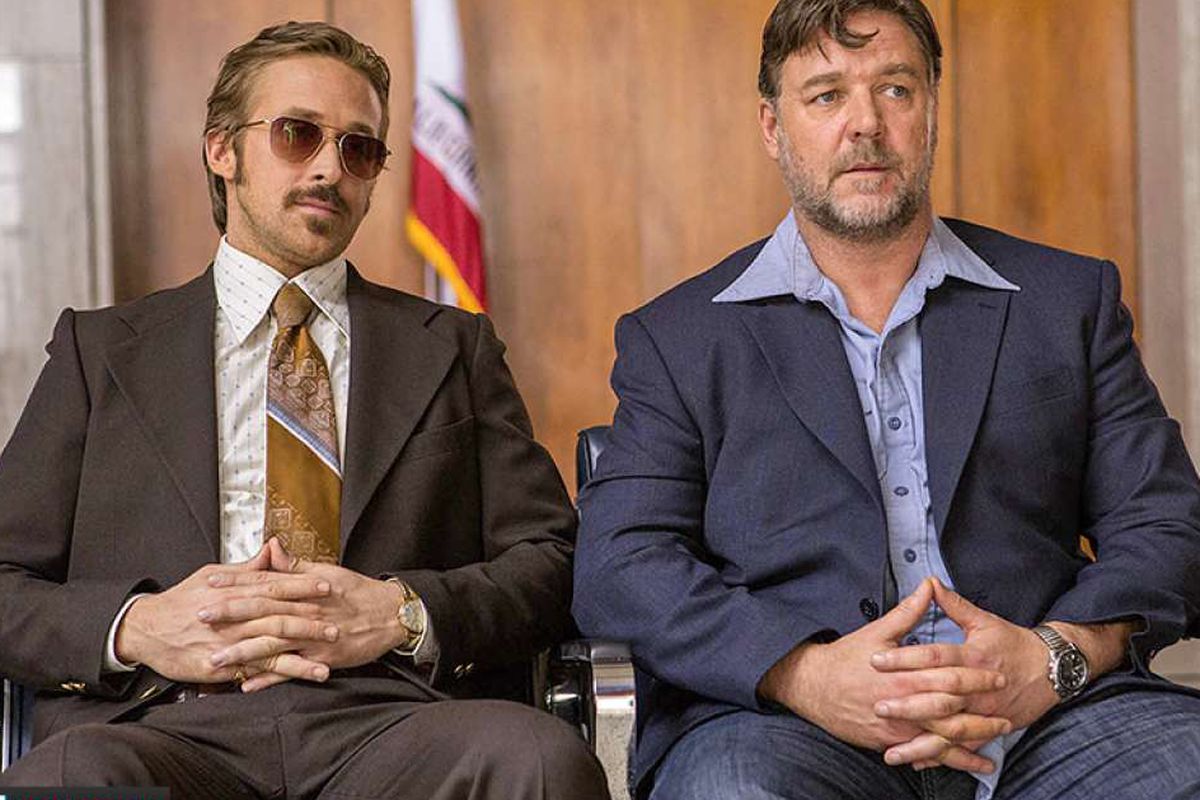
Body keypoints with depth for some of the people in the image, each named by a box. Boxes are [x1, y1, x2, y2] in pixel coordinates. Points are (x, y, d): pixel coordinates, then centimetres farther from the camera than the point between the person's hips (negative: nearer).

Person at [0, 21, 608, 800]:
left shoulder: (454, 348, 20)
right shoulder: (101, 349, 18)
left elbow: (551, 561, 11)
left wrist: (402, 613, -9)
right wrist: (137, 628, -10)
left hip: (392, 722, 1)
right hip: (171, 726, -1)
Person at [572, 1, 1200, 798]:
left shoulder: (1070, 299, 16)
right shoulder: (678, 338, 11)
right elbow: (617, 565, 1)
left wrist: (1056, 658, -11)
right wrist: (807, 676, -17)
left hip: (1043, 716, 2)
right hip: (784, 727, -1)